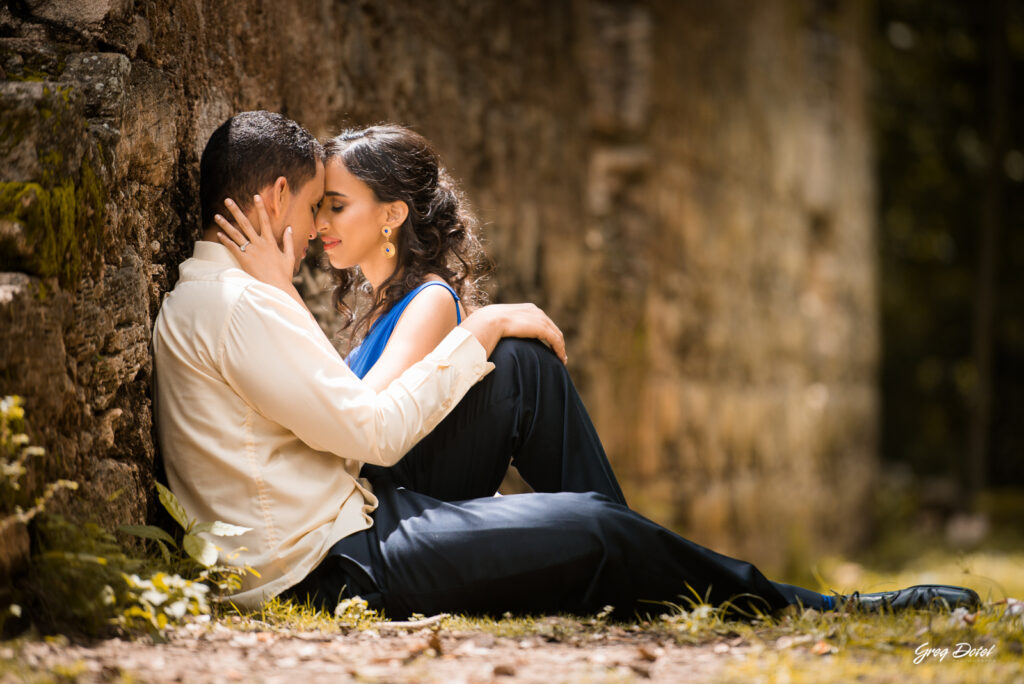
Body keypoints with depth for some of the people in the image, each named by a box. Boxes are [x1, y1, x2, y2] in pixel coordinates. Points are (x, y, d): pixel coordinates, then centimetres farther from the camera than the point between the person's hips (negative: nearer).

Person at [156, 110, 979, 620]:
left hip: (352, 513, 11)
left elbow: (338, 419, 10)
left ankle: (624, 576, 13)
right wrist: (477, 334, -9)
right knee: (590, 526, -14)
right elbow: (374, 432, -19)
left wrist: (280, 289, 8)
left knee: (526, 365, 9)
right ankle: (799, 611, 5)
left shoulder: (214, 293, 15)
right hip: (330, 566, -11)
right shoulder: (237, 307, -18)